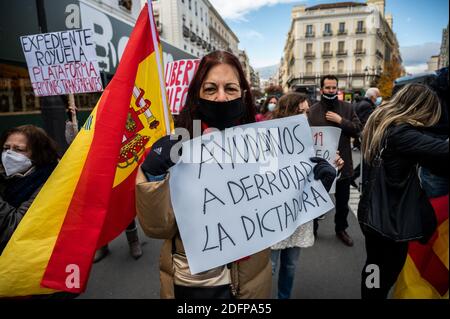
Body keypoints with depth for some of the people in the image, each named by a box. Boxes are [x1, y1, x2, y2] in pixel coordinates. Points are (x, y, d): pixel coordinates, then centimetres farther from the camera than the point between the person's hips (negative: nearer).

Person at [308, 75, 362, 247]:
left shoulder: (347, 107, 3)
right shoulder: (313, 110, -6)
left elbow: (358, 129, -3)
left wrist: (340, 120, -14)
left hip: (342, 162, 3)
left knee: (342, 202, 17)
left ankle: (341, 229, 38)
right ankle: (312, 228, 34)